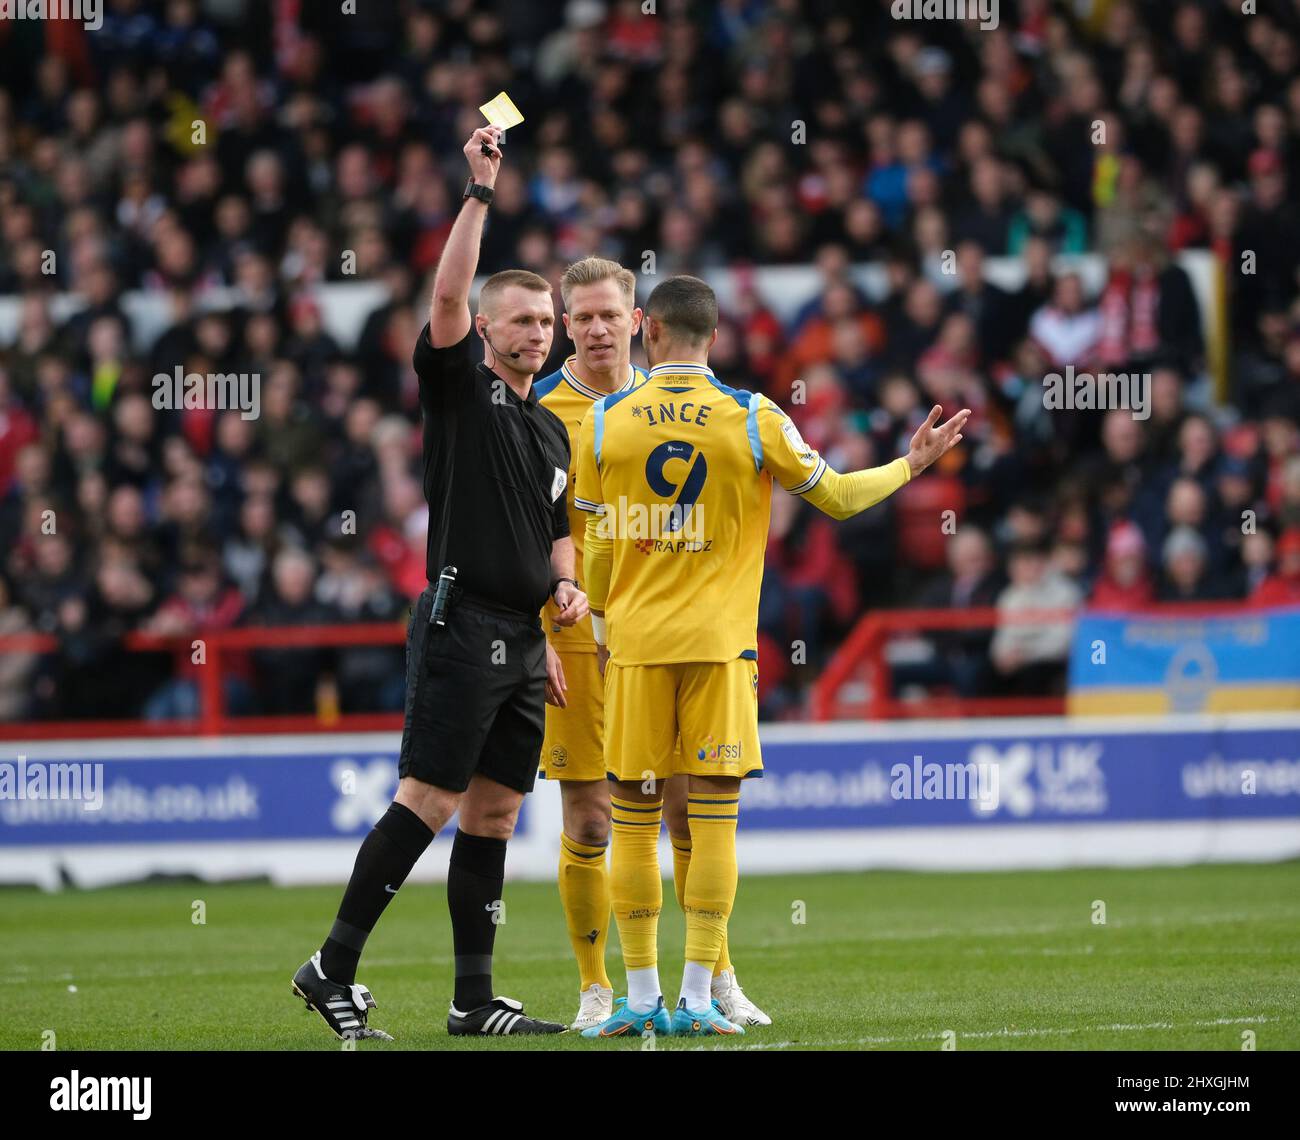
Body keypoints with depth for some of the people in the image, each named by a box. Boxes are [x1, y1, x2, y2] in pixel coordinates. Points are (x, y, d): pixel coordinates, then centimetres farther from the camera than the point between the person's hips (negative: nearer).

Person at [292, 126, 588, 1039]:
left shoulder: (552, 429, 20)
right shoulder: (459, 387, 0)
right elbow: (448, 295, -16)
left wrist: (566, 587, 9)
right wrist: (481, 191, -17)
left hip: (524, 640, 7)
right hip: (462, 625, -7)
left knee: (494, 813, 7)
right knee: (429, 800, -13)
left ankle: (475, 998, 9)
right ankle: (334, 968, -8)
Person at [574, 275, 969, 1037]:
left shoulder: (605, 422, 1)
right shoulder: (753, 420, -1)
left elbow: (597, 547, 5)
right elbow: (837, 496, 9)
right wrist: (911, 466, 25)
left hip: (636, 640, 1)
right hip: (720, 642, -1)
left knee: (634, 820, 6)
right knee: (713, 818, 1)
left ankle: (642, 996, 4)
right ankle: (697, 998, -4)